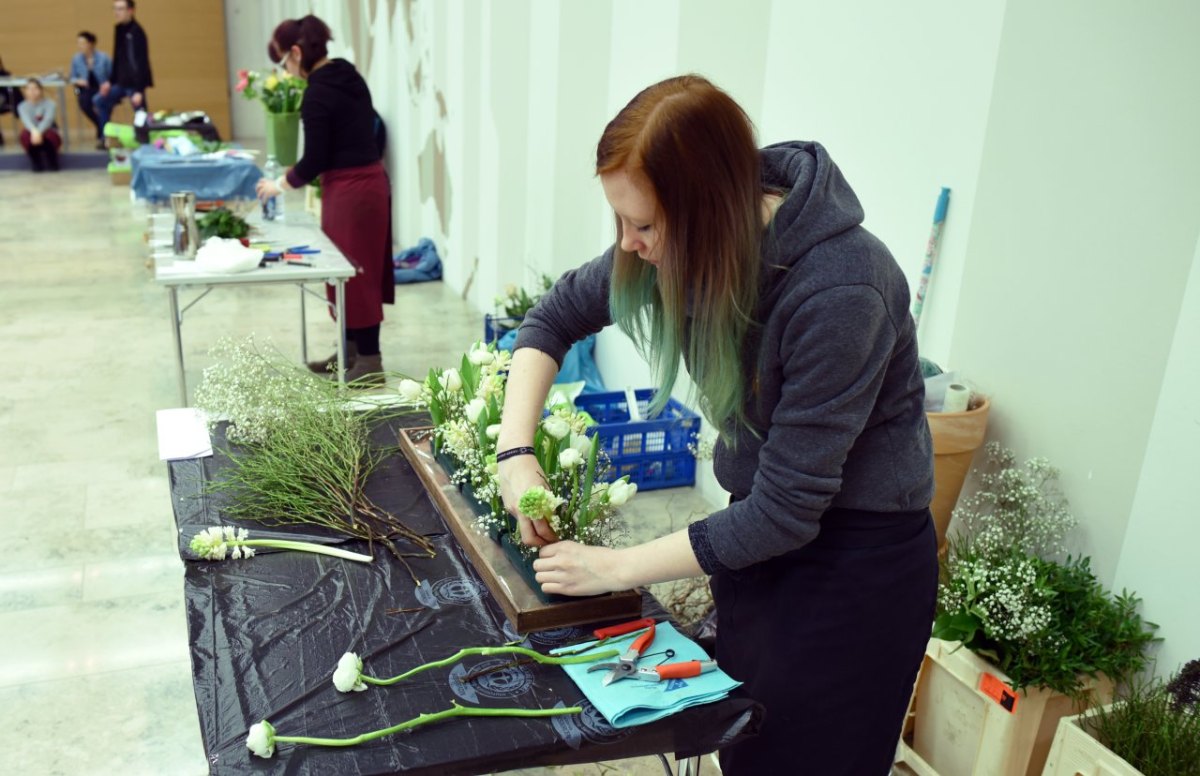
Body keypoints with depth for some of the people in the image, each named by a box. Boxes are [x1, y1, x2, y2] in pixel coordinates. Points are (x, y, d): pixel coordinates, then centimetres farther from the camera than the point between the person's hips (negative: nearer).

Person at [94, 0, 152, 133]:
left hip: (134, 83, -9)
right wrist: (110, 81, 12)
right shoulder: (119, 29, 9)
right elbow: (117, 58, 16)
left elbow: (141, 62, -20)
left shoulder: (136, 32, -16)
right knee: (99, 101, 15)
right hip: (121, 82, 9)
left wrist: (139, 90, -24)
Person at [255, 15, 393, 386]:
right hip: (370, 180, 9)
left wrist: (280, 184, 2)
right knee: (359, 269, 16)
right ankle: (351, 351, 27)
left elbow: (315, 159, -15)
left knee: (355, 273, -2)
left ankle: (369, 364, 6)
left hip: (349, 190, -9)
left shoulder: (318, 92, -16)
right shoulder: (348, 75, 10)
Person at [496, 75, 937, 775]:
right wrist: (516, 452, -11)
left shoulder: (839, 292, -33)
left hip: (854, 564, -6)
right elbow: (557, 315, 2)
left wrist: (616, 568, -21)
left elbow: (785, 510, -28)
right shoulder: (686, 240, -13)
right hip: (758, 530, 6)